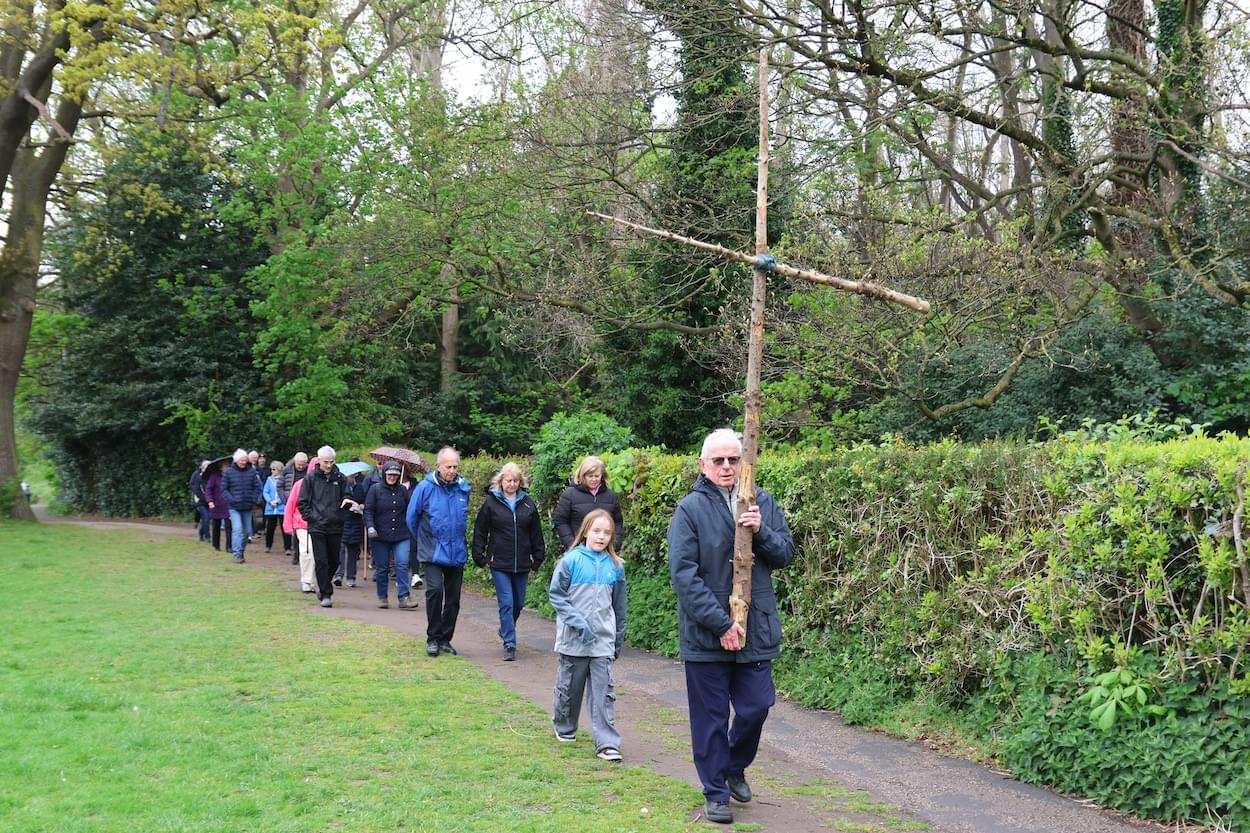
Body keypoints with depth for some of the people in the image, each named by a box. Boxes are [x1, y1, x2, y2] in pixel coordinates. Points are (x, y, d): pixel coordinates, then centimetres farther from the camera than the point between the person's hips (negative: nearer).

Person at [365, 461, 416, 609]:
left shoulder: (403, 490, 9)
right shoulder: (375, 489, 1)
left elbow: (408, 512, 18)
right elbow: (368, 510, -3)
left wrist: (410, 530, 17)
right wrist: (370, 527, -18)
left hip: (401, 536, 1)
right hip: (380, 536, -1)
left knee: (402, 565, -9)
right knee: (382, 568, 6)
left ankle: (404, 598, -9)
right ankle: (382, 597, 19)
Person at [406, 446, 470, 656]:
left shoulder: (463, 488, 2)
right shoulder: (425, 487, -8)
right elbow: (412, 517, 4)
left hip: (457, 553, 4)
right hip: (433, 552, -4)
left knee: (453, 598, 7)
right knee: (435, 590, -17)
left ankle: (445, 639, 20)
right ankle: (433, 638, -3)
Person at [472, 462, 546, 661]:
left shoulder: (528, 503, 7)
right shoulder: (491, 502, -1)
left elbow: (536, 533, 12)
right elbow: (480, 531, 2)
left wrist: (538, 557, 9)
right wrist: (479, 556, -1)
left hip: (522, 563, 3)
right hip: (499, 563, -3)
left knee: (518, 603, 12)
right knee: (506, 603, -8)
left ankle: (506, 631, 37)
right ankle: (509, 645, -5)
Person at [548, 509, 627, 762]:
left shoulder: (615, 566, 2)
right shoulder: (571, 560, -9)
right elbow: (556, 594, -7)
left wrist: (619, 640, 16)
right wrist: (578, 622, -15)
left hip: (603, 641, 2)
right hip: (573, 639, -2)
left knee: (603, 691, -1)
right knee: (569, 687, 13)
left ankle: (607, 743, -2)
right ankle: (564, 728, 35)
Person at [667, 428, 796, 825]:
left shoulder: (763, 502, 4)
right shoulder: (690, 509, -9)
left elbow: (786, 554, 6)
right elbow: (683, 573, -14)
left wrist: (761, 531, -15)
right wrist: (721, 624, -17)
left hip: (756, 628, 3)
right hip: (705, 634, -3)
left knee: (755, 707, 8)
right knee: (711, 716, 7)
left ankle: (735, 767, 36)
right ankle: (715, 793, 23)